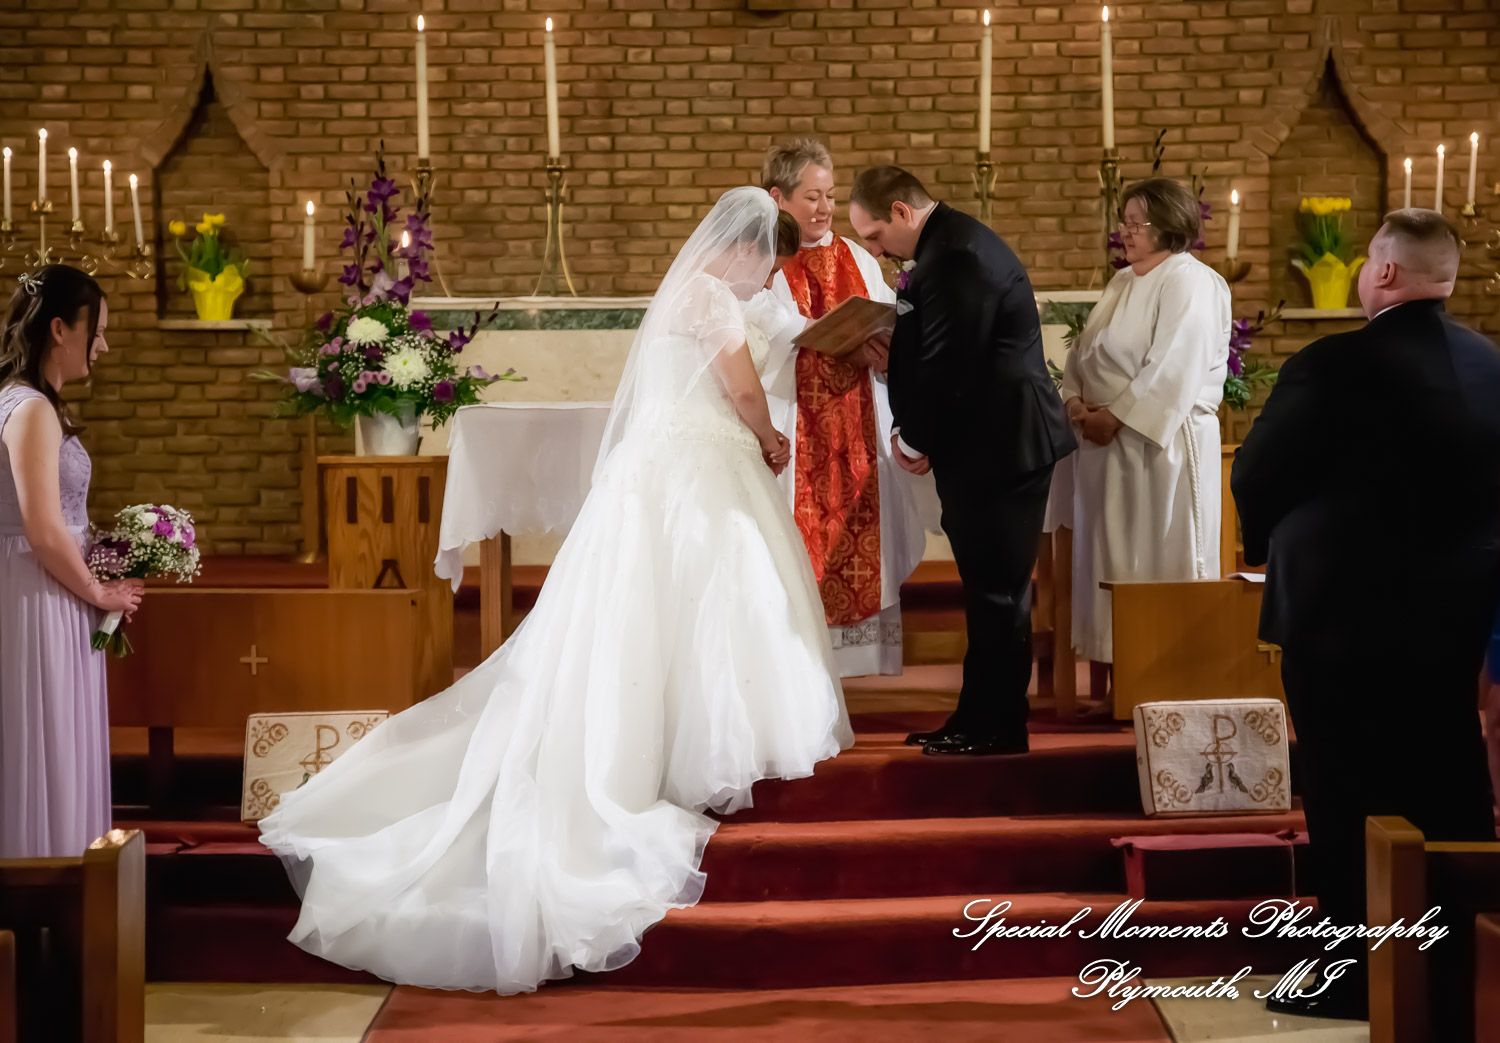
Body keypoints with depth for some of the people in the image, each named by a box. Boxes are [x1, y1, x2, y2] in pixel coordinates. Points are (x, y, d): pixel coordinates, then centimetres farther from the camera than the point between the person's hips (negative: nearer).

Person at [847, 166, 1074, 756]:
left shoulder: (956, 258, -19)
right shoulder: (950, 246, 15)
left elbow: (947, 365, -22)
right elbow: (928, 352, 17)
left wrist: (915, 439, -8)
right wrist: (909, 429, 5)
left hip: (999, 446, -11)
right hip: (993, 443, 11)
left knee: (997, 591, -2)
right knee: (989, 589, 15)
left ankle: (997, 729, 6)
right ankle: (980, 719, 22)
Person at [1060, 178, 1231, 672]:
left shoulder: (1188, 283, -11)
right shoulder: (1123, 282, 16)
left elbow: (1171, 371, -20)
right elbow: (1086, 348, 15)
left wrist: (1114, 417, -17)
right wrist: (1075, 398, -3)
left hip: (1161, 442, -8)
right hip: (1109, 442, 8)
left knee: (1161, 558, -2)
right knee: (1113, 556, 10)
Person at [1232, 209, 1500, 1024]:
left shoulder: (1335, 366, -18)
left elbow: (1256, 478, -13)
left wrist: (1270, 549, 7)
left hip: (1344, 614, -6)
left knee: (1350, 807, 4)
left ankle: (1355, 979, 11)